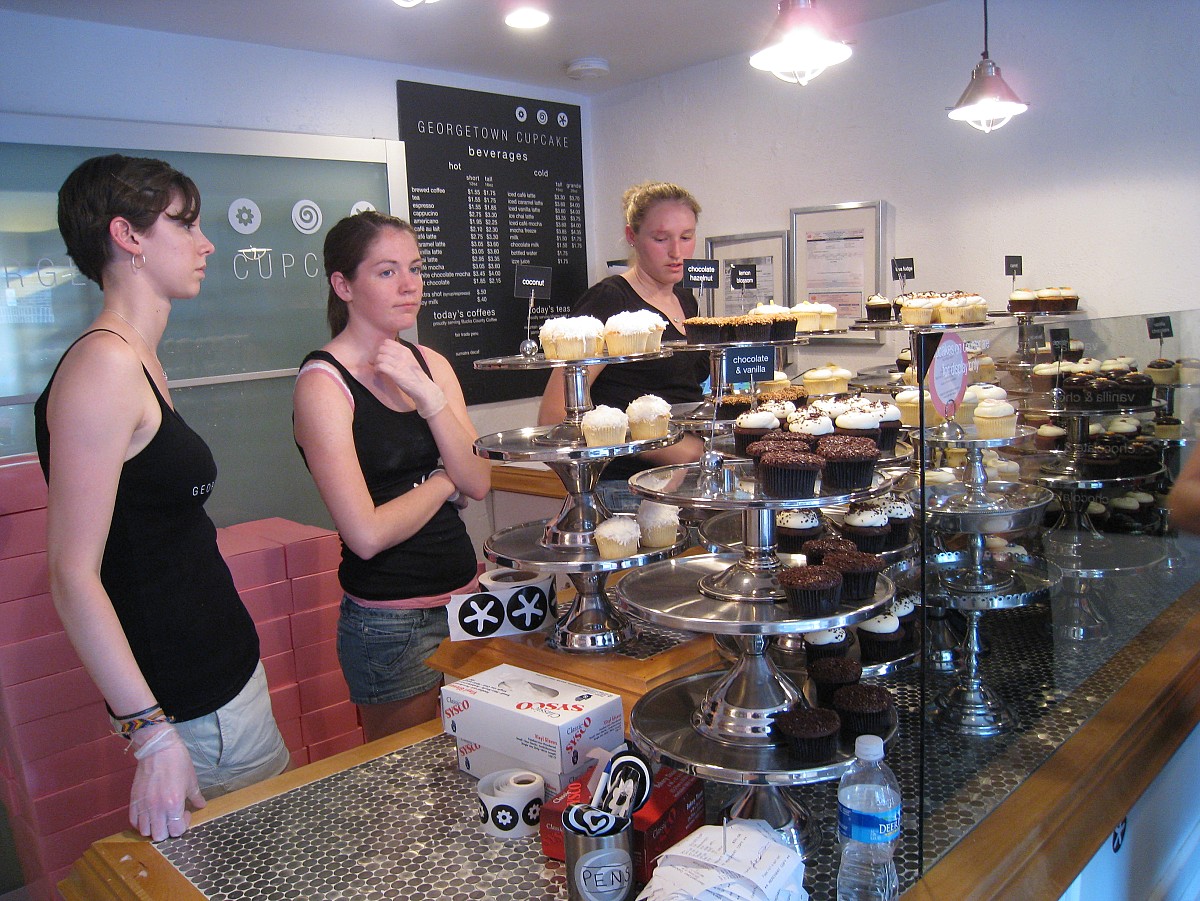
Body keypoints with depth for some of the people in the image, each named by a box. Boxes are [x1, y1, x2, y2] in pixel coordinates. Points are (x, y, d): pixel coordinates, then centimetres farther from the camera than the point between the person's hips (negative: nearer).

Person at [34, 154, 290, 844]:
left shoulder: (141, 364, 12)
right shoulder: (104, 366, -18)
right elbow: (74, 575, -21)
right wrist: (152, 734, -22)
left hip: (223, 667, 9)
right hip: (191, 703, -9)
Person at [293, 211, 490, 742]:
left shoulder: (429, 364, 6)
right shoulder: (324, 383, -14)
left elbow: (479, 482, -4)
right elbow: (367, 534, -21)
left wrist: (425, 393, -15)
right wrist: (444, 481, -6)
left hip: (463, 597, 6)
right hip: (392, 623, -6)